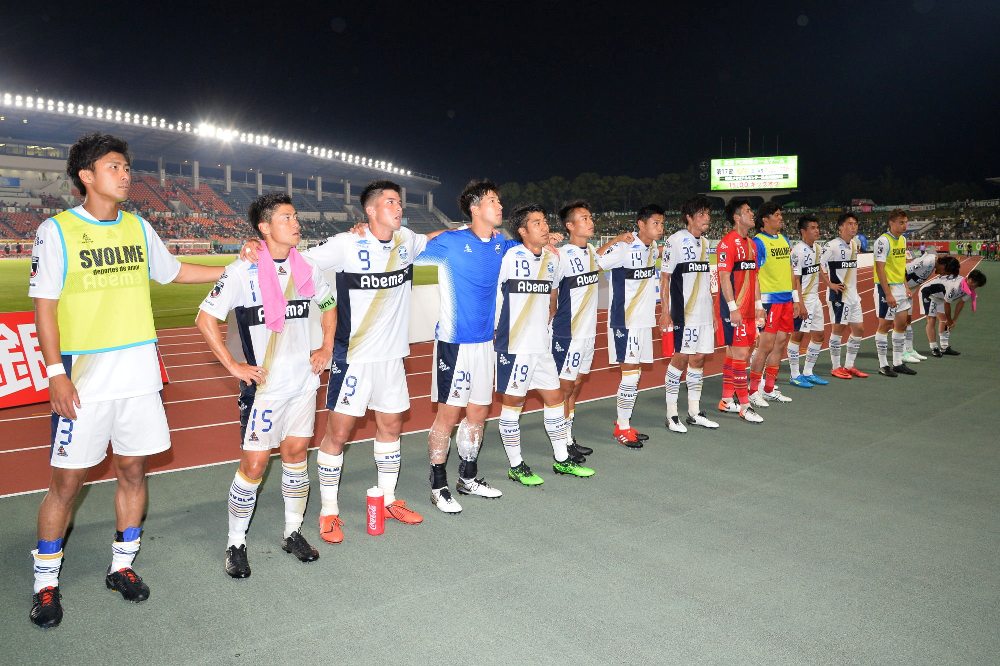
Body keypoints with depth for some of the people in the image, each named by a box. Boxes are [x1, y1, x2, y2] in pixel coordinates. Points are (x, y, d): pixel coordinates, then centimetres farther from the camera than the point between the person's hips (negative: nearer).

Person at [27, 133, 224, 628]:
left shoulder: (138, 227, 9)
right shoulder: (56, 230, -5)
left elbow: (174, 271, 23)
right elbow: (44, 306, -6)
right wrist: (56, 373, -12)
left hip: (139, 374, 5)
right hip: (85, 379, -4)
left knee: (132, 469, 11)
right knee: (67, 480, 2)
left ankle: (122, 566, 28)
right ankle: (45, 582, 22)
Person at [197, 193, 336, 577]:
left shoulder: (307, 268, 3)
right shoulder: (243, 272, -13)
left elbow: (329, 304, 20)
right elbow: (205, 319, -10)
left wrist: (327, 348, 11)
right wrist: (233, 366, -12)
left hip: (304, 381, 5)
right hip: (264, 384, -5)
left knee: (296, 453, 12)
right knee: (254, 464, -2)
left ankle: (293, 533, 27)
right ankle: (236, 545, 17)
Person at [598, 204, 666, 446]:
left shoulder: (653, 247, 8)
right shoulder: (624, 248, -17)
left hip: (644, 319, 8)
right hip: (624, 320, -8)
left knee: (635, 372, 12)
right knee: (630, 373, -6)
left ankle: (624, 423, 23)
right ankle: (622, 428, 5)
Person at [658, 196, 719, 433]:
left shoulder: (705, 243, 14)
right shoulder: (676, 241, -8)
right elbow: (664, 278, -9)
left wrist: (712, 312, 18)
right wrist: (665, 313, -14)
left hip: (704, 314, 7)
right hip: (683, 314, -7)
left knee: (699, 359, 9)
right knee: (680, 358, -4)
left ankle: (694, 413, 19)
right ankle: (671, 415, 6)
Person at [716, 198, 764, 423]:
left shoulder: (751, 243, 16)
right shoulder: (728, 243, -12)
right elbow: (724, 277, -17)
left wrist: (758, 305, 16)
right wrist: (733, 308, -21)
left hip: (748, 309, 9)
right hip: (735, 309, -9)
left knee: (733, 352, 13)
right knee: (740, 354, -7)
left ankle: (727, 400, 21)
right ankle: (744, 405, -1)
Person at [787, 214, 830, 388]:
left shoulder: (815, 248, 10)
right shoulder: (798, 251, -16)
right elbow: (795, 280, -18)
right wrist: (801, 304, -20)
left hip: (815, 298, 9)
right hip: (802, 299, -9)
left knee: (819, 335, 11)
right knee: (797, 335, -1)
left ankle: (808, 372, 21)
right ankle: (795, 375, 8)